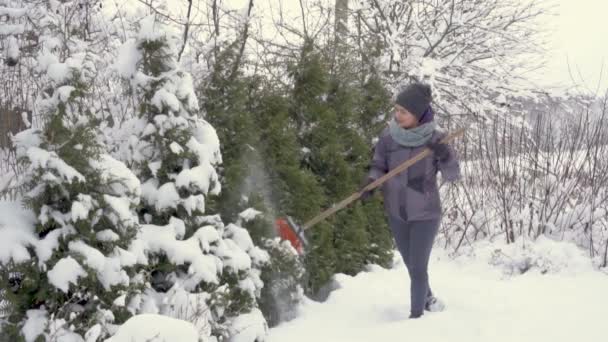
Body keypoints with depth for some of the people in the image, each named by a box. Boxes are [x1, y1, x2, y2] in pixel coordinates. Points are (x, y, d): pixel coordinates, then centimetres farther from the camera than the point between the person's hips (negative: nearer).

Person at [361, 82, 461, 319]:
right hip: (397, 212, 3)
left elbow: (452, 176, -13)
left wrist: (446, 157, -32)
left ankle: (416, 315, 13)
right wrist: (371, 180, -20)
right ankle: (427, 298, 46)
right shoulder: (389, 136, -12)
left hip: (425, 214, -3)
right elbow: (379, 165, 1)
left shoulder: (435, 139, -17)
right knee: (412, 265, 20)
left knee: (418, 268, -4)